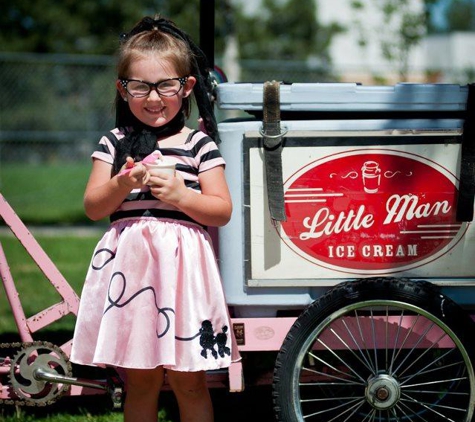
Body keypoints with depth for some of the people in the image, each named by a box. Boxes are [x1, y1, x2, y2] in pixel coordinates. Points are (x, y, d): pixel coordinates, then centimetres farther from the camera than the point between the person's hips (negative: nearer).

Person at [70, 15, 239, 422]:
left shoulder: (199, 144, 4)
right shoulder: (115, 143, 9)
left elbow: (222, 211, 1)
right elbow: (92, 207, 5)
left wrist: (181, 195, -15)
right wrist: (121, 184, -14)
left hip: (181, 265, -2)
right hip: (130, 264, 2)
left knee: (188, 381, 1)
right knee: (139, 380, 8)